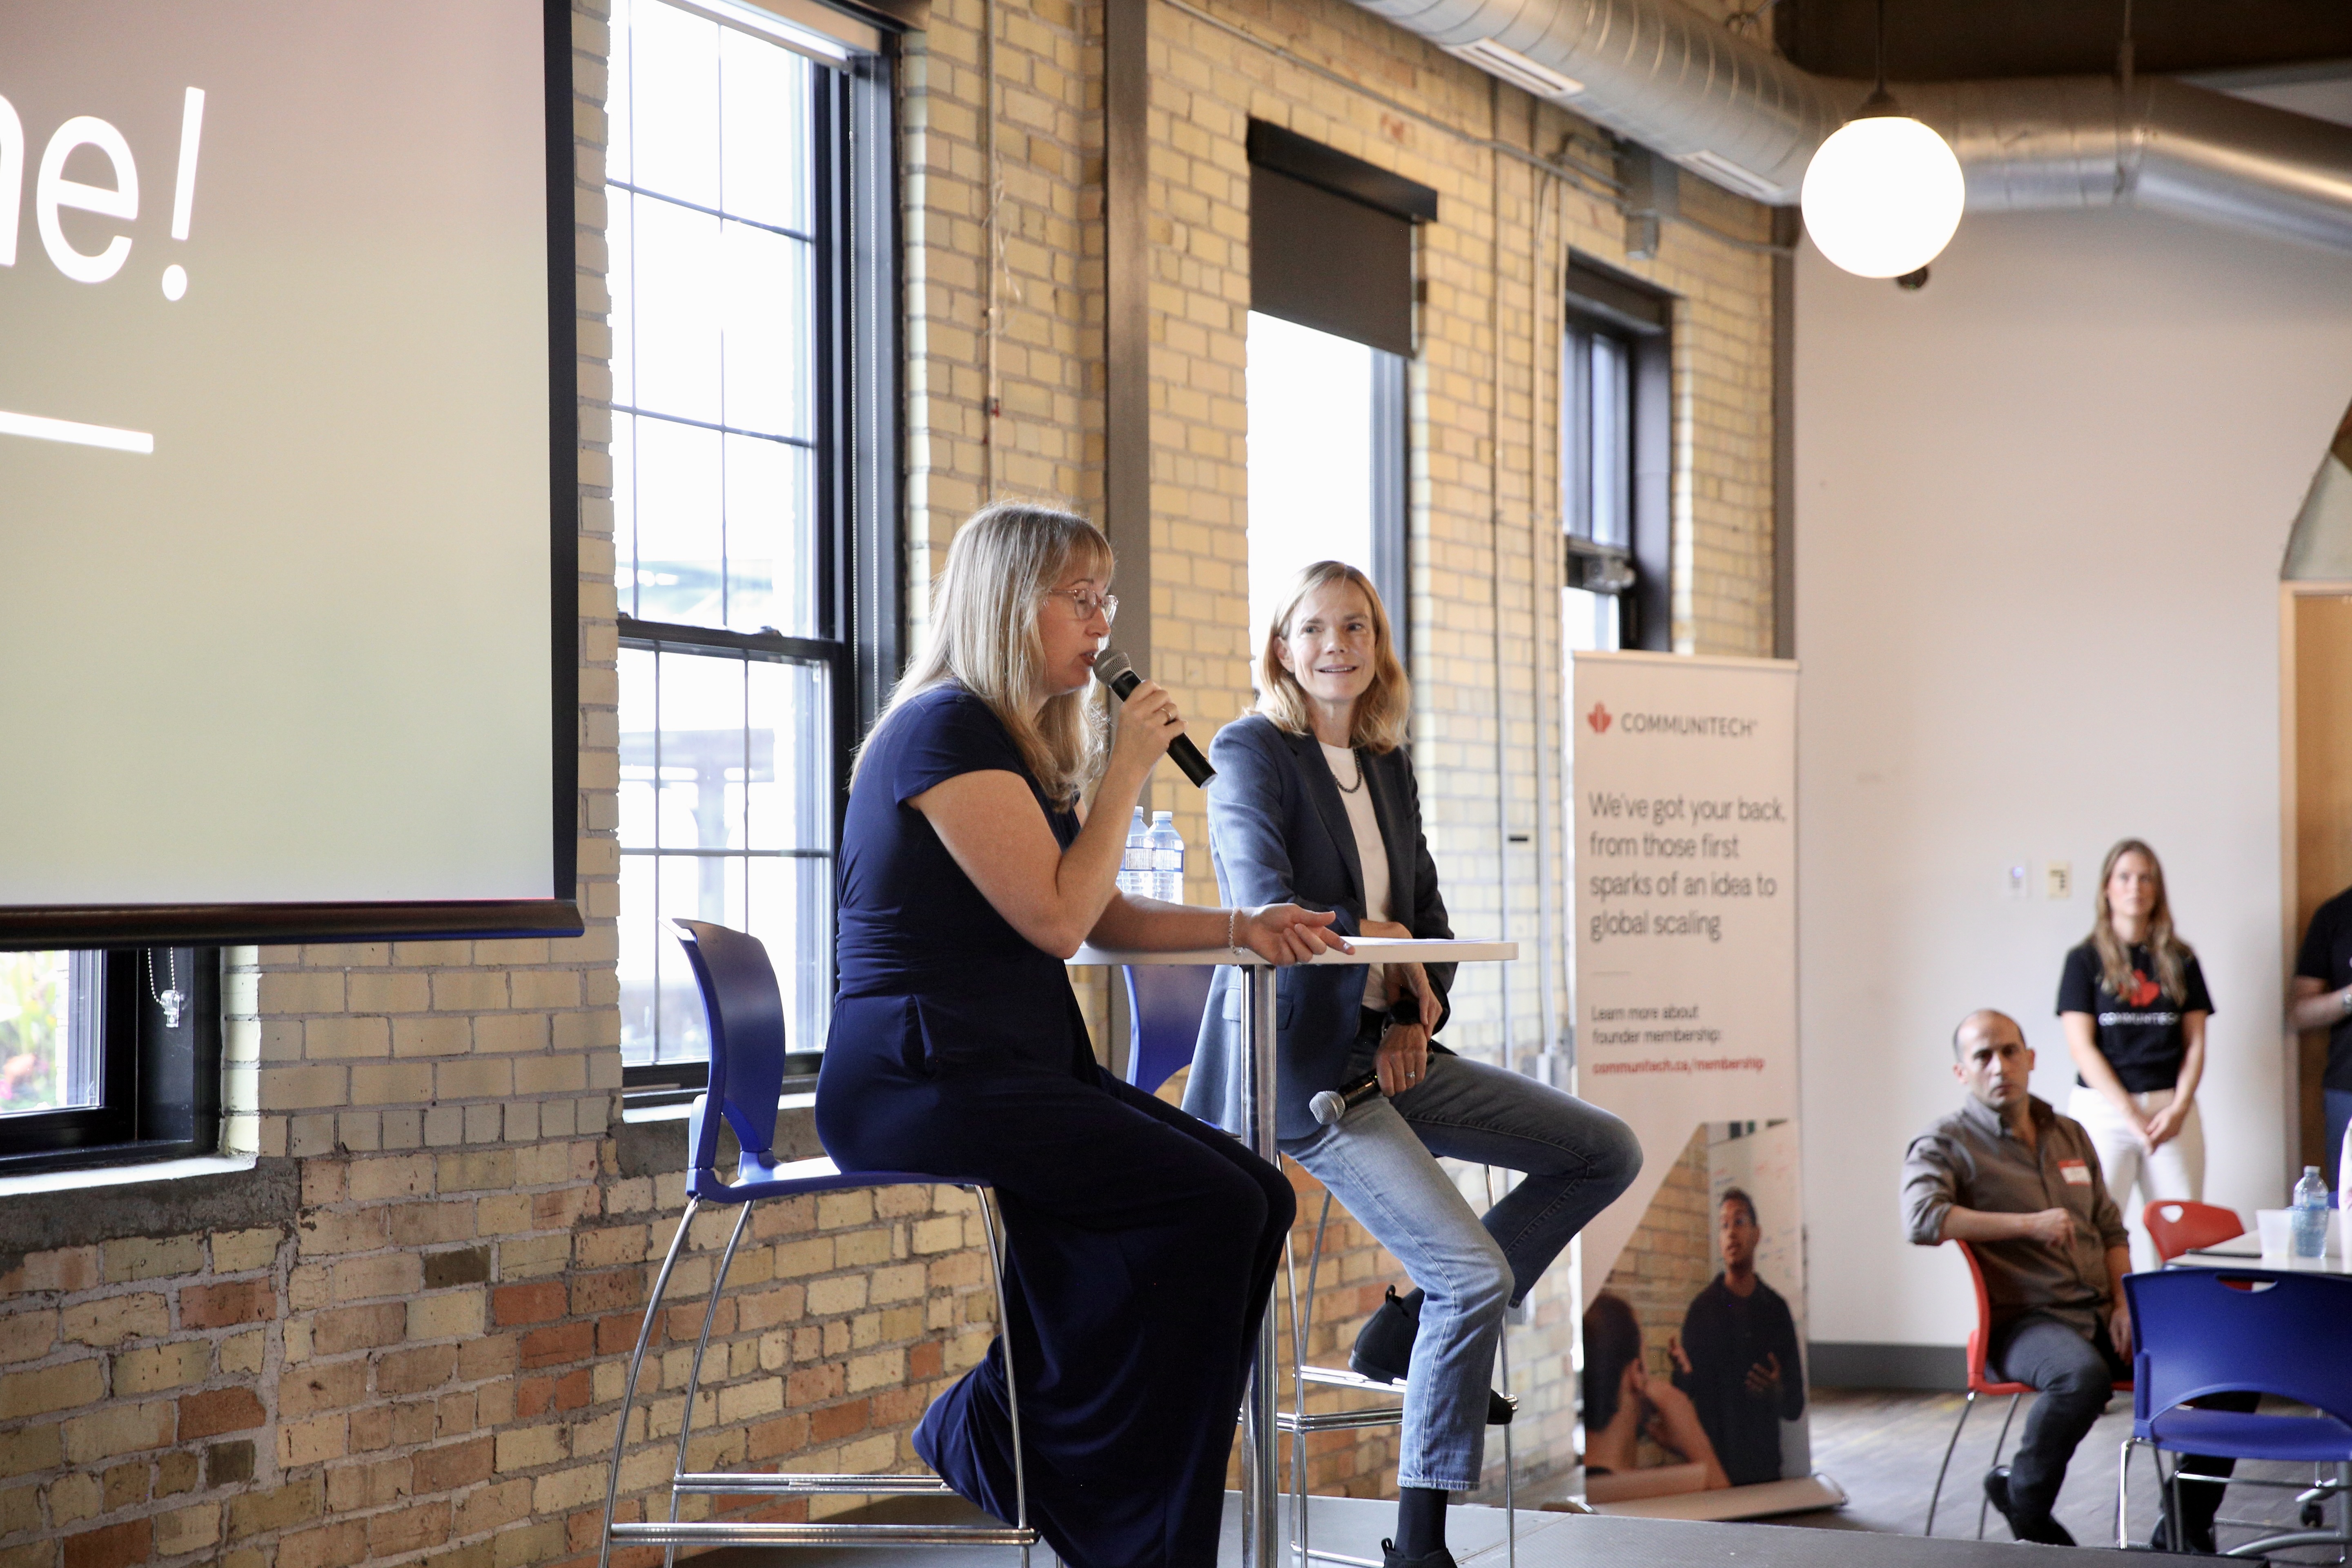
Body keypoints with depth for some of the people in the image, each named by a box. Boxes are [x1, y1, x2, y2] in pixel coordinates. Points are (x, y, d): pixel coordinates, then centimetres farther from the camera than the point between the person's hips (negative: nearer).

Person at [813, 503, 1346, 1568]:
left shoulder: (1030, 746, 21)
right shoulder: (946, 730, -10)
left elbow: (1110, 917, 24)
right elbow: (1056, 919, -16)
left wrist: (1240, 929, 9)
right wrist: (1126, 774, -7)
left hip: (1014, 1069, 10)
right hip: (919, 1075, -10)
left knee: (1257, 1195, -5)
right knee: (1208, 1204, -21)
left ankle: (1000, 1432, -3)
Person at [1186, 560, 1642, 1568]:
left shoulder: (1388, 767, 13)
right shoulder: (1252, 750, -8)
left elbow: (1426, 917, 16)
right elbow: (1267, 910, -20)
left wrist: (1415, 1016, -3)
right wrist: (1384, 946, -9)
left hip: (1385, 1051, 8)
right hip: (1302, 1062, -8)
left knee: (1605, 1153, 7)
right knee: (1478, 1274, -19)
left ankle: (1414, 1328, 8)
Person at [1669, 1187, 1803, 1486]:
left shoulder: (1776, 1308, 7)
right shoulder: (1702, 1308, -1)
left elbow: (1796, 1406, 11)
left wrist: (1779, 1394, -11)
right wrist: (1683, 1374, -23)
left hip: (1766, 1467, 3)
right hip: (1715, 1468, -3)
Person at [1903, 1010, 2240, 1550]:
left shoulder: (2070, 1136, 21)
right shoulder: (1944, 1146, 0)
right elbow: (1921, 1218, -20)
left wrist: (2123, 1305, 5)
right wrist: (2030, 1224, -19)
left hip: (2101, 1317, 6)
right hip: (2021, 1320, -6)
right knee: (2084, 1375, -40)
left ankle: (2187, 1526, -1)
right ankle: (2023, 1500, -13)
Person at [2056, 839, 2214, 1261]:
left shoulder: (2180, 961, 12)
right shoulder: (2085, 961, 4)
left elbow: (2195, 1043, 9)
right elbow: (2081, 1047, -2)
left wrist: (2178, 1109, -7)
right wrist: (2132, 1114, -11)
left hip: (2172, 1106, 2)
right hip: (2104, 1108, -2)